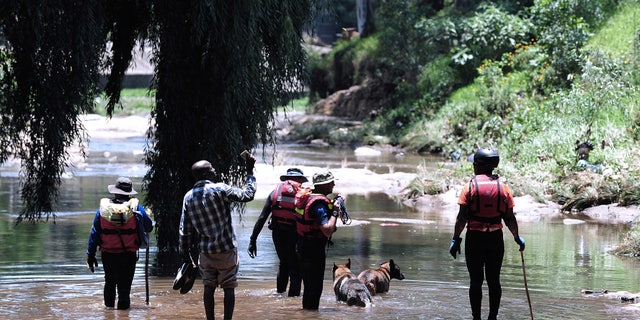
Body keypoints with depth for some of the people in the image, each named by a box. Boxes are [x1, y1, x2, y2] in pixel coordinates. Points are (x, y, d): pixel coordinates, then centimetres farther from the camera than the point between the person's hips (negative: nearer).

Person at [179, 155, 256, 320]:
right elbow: (248, 195, -8)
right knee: (229, 288, 1)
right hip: (226, 250, -4)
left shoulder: (188, 197, 3)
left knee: (209, 287, 11)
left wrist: (185, 254, 12)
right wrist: (250, 171, 0)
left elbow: (184, 230, 5)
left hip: (205, 251, 5)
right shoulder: (219, 190, -13)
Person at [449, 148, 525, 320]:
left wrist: (455, 239, -2)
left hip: (475, 238, -2)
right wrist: (517, 237, 16)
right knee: (494, 280, 8)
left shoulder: (470, 187, -5)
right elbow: (509, 218, 3)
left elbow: (462, 218, -8)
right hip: (496, 238, 2)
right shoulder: (503, 188, 3)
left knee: (476, 281, 3)